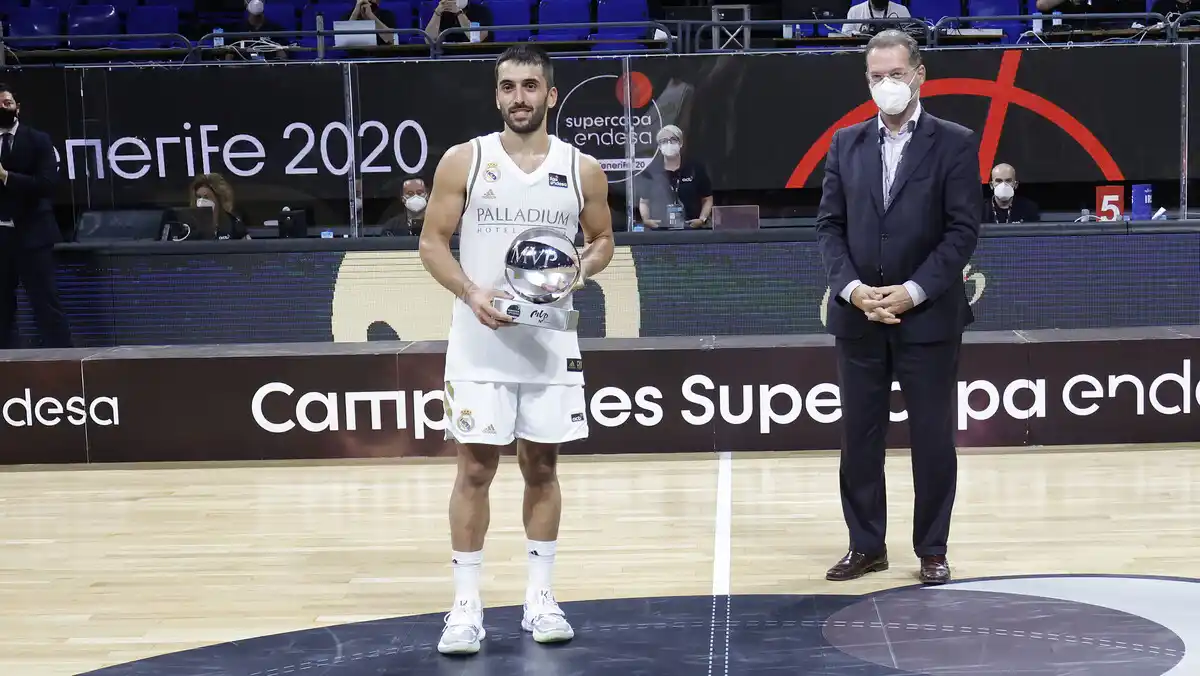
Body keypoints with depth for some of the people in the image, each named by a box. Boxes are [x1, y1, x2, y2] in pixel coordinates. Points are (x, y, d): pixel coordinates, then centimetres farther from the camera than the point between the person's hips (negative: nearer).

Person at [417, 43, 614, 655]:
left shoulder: (581, 168, 2)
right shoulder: (464, 160, -2)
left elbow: (602, 242, 12)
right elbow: (432, 242, -1)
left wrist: (576, 272, -10)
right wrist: (471, 292, -17)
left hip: (551, 343, 2)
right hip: (480, 344, -2)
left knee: (542, 468, 9)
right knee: (475, 469, 0)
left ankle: (540, 598, 19)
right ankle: (466, 606, 7)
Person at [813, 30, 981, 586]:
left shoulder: (955, 144, -2)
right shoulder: (846, 144, 8)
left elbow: (963, 231, -8)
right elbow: (829, 224, 6)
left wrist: (912, 291, -15)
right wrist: (851, 288, -9)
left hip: (929, 315, -3)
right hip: (857, 316, 3)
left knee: (932, 437, 4)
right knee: (859, 436, 7)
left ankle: (931, 550, 15)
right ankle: (866, 545, 19)